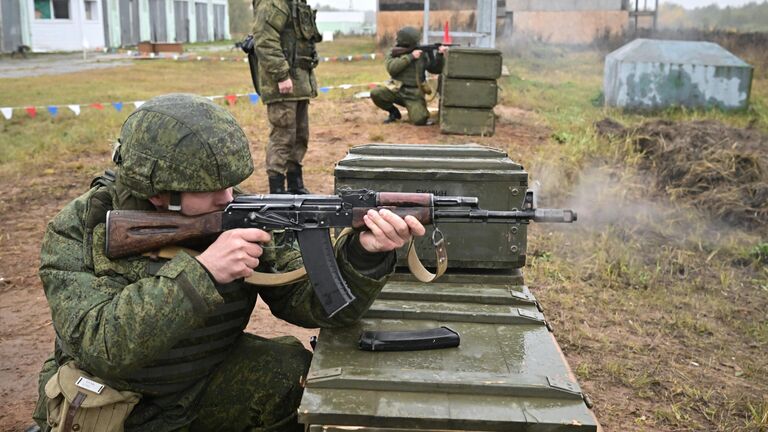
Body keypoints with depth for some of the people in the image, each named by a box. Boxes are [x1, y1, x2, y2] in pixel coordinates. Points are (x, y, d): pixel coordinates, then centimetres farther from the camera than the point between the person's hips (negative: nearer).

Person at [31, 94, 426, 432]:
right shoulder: (79, 230, -18)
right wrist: (201, 272, -39)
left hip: (207, 386, 1)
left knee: (300, 376, -21)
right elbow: (97, 345, -30)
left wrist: (364, 254, -36)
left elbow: (309, 300, -17)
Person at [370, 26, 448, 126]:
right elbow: (391, 68, -19)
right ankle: (394, 112, 2)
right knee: (375, 93, -26)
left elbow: (436, 69, 3)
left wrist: (440, 55, -14)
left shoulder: (421, 54, 5)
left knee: (419, 120, -25)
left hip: (414, 94, -1)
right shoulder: (393, 53, 1)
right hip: (397, 90, 1)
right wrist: (410, 57, -20)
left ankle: (418, 111, 15)